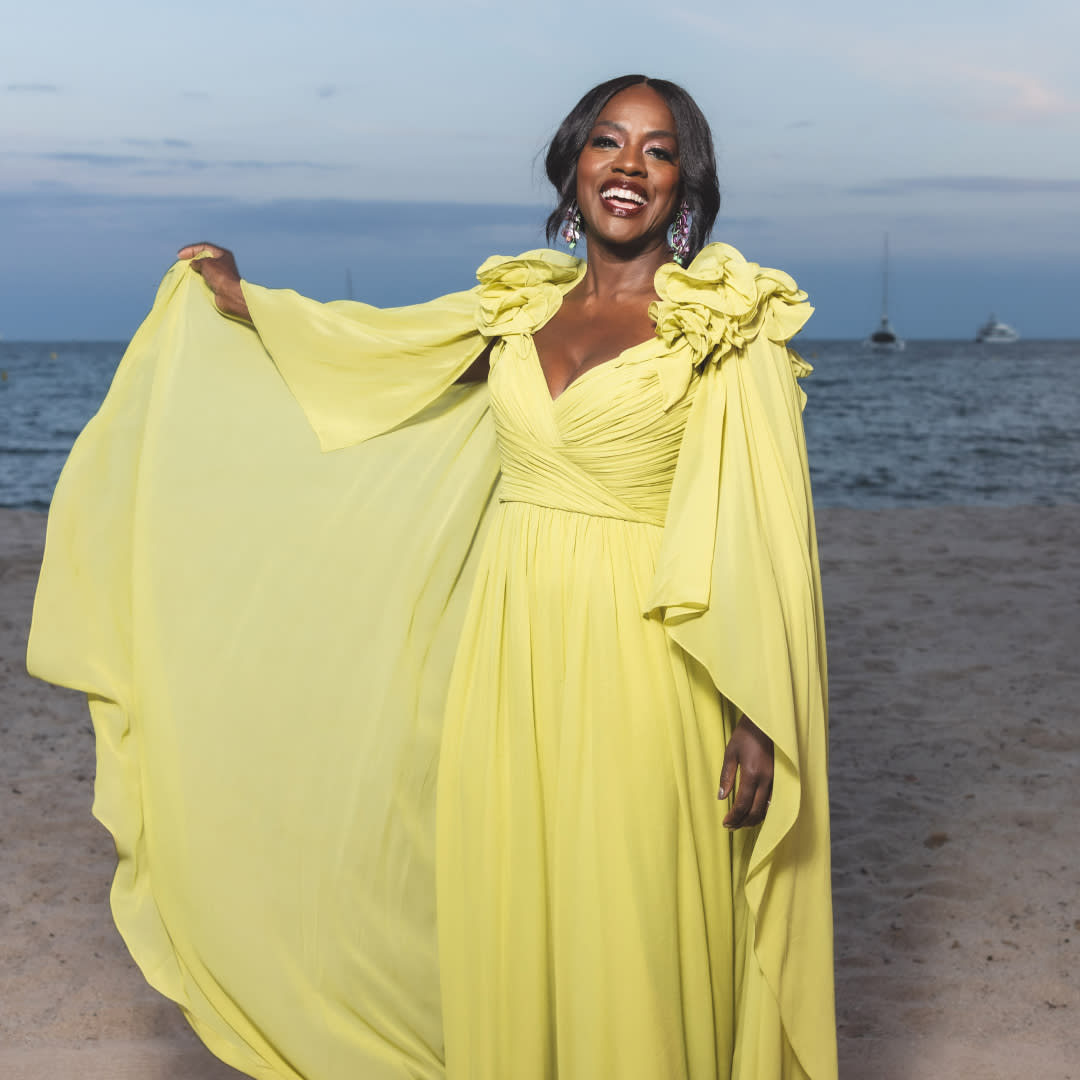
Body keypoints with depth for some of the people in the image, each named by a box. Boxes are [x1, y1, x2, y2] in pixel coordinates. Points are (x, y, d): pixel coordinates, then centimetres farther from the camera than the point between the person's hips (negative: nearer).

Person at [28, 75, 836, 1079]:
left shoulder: (729, 328, -6)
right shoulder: (521, 304, 9)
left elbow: (764, 532, -9)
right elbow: (381, 348, 25)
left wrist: (760, 718, -12)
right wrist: (244, 305, 32)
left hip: (636, 666, -5)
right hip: (507, 655, 5)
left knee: (632, 938, 3)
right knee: (506, 918, 13)